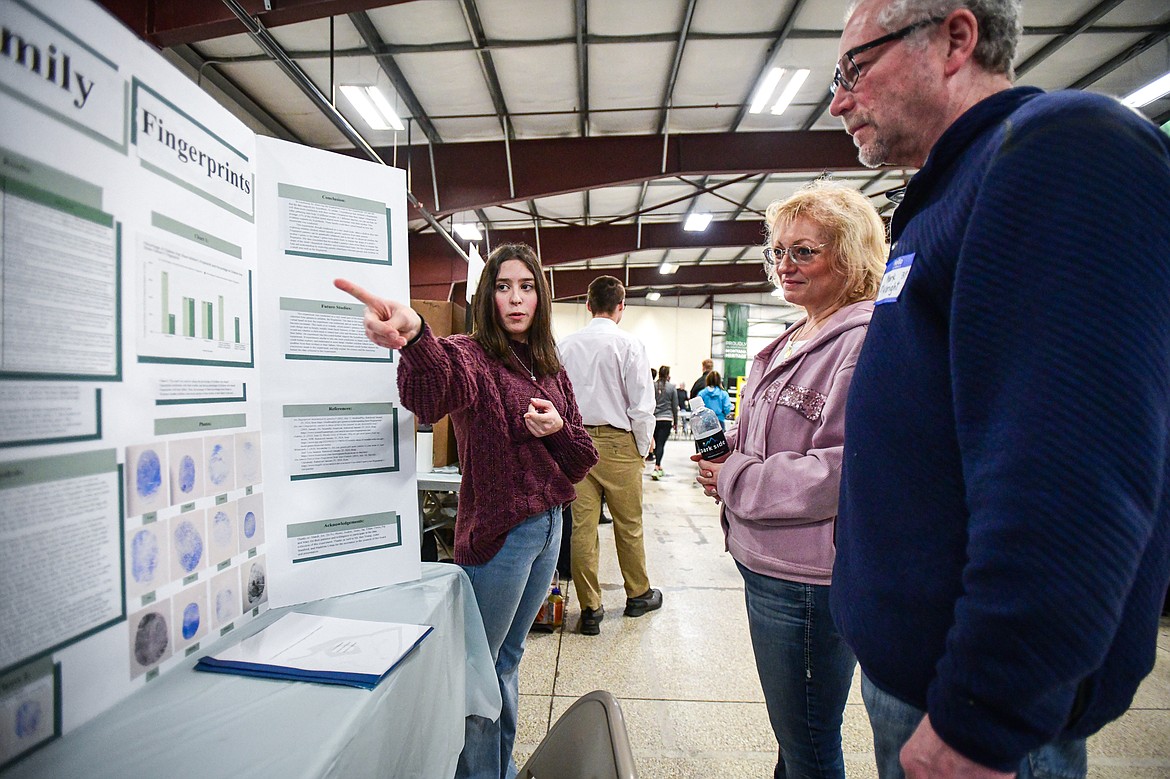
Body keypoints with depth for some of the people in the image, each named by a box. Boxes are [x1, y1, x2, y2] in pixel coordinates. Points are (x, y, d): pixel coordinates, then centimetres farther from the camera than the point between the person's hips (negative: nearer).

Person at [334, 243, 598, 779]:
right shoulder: (472, 355, -13)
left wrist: (557, 429, -13)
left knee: (509, 655, 24)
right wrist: (415, 342, -61)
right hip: (498, 533, -7)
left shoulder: (550, 368, 7)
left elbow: (582, 459, 9)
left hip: (548, 524, 7)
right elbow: (437, 391, -40)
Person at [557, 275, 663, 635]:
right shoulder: (629, 345, -8)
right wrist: (642, 448, 3)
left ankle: (590, 608, 17)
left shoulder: (565, 345, 3)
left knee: (582, 527, 7)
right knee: (628, 525, 13)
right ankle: (638, 594, 33)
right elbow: (642, 406, -9)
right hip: (618, 442, -3)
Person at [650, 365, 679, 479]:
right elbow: (675, 406, 4)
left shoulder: (652, 386, 1)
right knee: (661, 444, -6)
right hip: (666, 419, -2)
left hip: (654, 419, 2)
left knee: (657, 443, 15)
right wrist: (676, 421, 14)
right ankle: (656, 468, -17)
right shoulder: (672, 387, -2)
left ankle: (659, 467, 25)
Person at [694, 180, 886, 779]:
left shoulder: (865, 342, -16)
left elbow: (848, 470, -24)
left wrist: (735, 480, -16)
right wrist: (726, 452, 2)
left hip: (808, 577, -9)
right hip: (765, 562, 9)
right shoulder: (787, 345, 12)